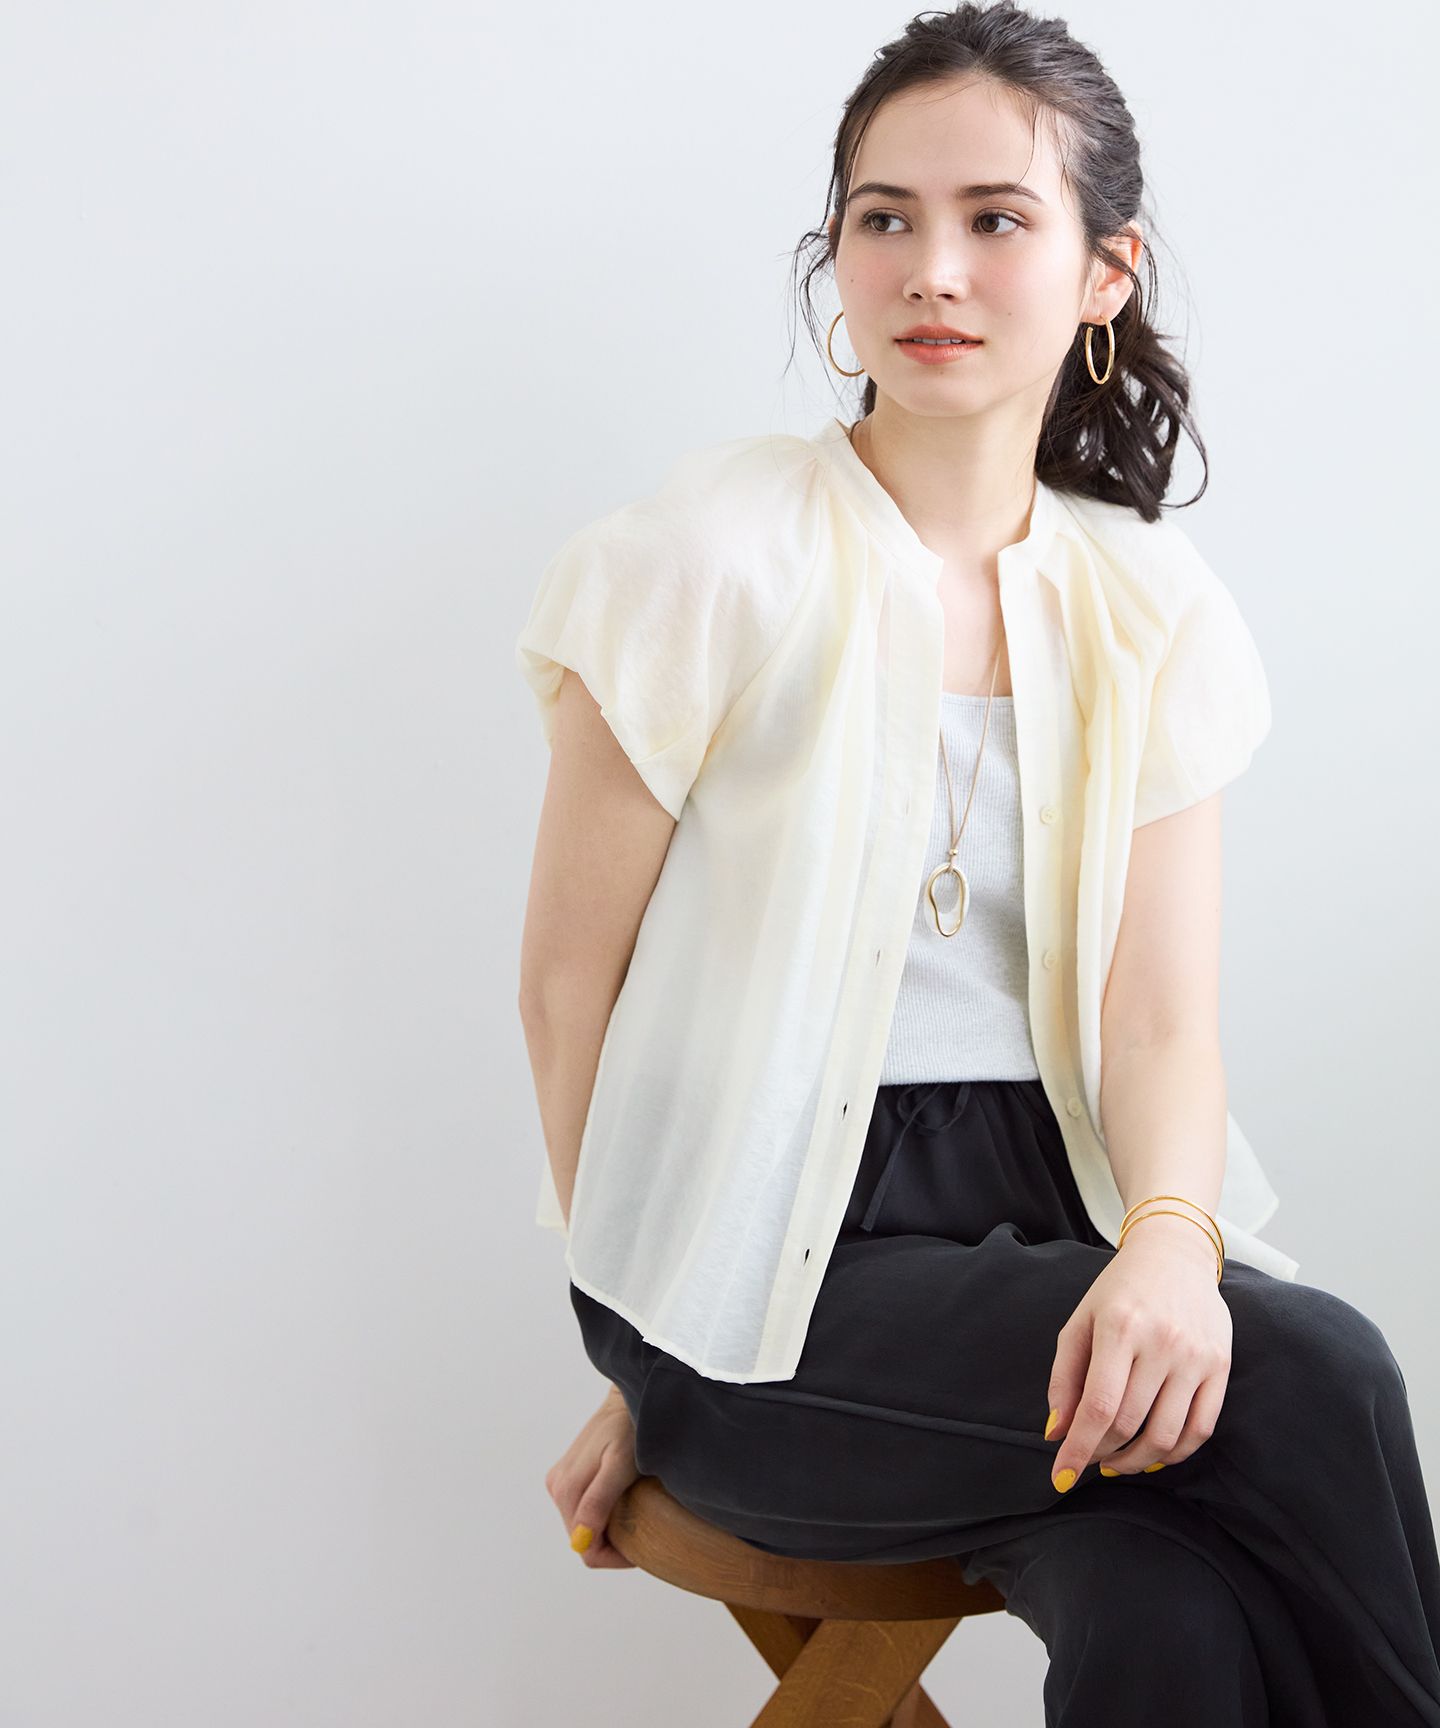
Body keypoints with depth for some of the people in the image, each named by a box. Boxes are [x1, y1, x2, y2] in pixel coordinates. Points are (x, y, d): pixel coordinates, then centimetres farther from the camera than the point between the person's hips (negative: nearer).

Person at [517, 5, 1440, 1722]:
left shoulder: (1147, 613, 8)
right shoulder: (718, 554, -5)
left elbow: (1162, 1012, 0)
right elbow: (567, 975, -1)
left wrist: (1169, 1240, -22)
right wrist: (648, 1352, 1)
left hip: (1049, 1222, 4)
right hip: (774, 1284, -3)